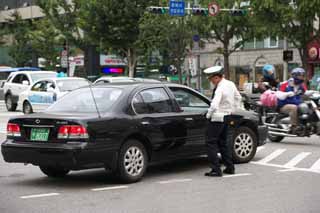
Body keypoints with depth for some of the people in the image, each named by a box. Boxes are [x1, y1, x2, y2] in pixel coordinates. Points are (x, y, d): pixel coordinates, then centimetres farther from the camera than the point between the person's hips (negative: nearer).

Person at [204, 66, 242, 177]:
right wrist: (232, 110, 20)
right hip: (227, 117, 9)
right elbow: (238, 98, 20)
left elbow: (214, 105, -32)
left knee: (211, 143, -2)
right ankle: (230, 167, 24)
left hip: (217, 118, -9)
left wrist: (208, 115, -16)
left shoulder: (220, 89, -22)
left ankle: (216, 170, -5)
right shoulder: (231, 84, 6)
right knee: (223, 142, 20)